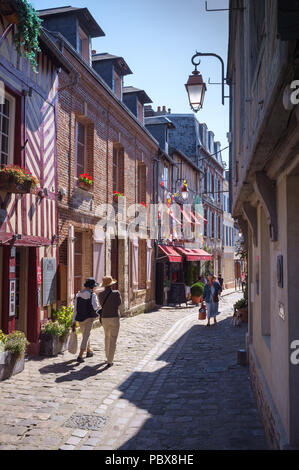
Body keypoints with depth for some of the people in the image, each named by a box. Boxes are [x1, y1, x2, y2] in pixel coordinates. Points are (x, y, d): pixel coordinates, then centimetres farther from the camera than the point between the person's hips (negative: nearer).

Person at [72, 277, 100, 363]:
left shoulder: (78, 294, 2)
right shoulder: (92, 295, -12)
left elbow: (75, 308, 3)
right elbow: (95, 307, -22)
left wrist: (74, 321, 6)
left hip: (80, 318, 6)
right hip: (89, 318, -5)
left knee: (85, 335, 24)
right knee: (85, 337, -1)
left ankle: (89, 352, 42)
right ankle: (80, 356, -8)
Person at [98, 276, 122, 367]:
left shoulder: (100, 294, -2)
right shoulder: (116, 293, -14)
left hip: (104, 319, 4)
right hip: (114, 318, -4)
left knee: (107, 337, 24)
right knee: (113, 340, 0)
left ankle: (108, 357, 35)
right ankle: (109, 361, -3)